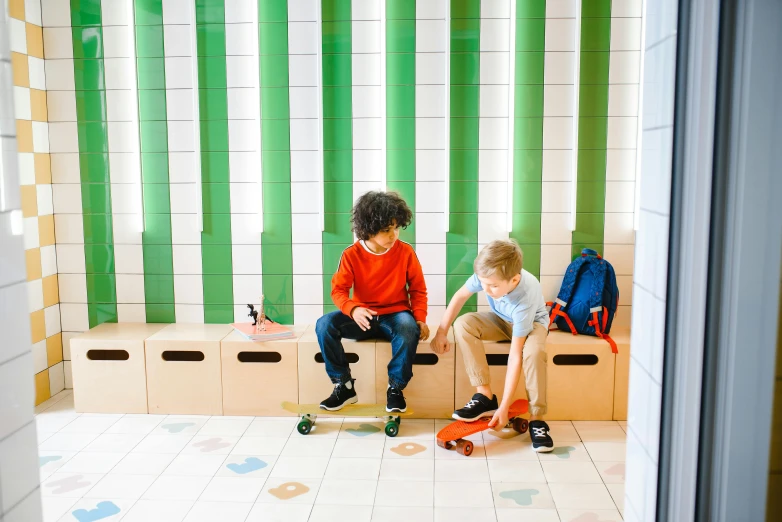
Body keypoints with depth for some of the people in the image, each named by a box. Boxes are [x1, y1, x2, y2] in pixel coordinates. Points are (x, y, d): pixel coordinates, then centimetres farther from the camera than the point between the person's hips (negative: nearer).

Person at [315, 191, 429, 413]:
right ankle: (344, 385, -9)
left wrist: (420, 319, -13)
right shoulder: (351, 254, -8)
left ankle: (395, 388, -16)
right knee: (325, 325, -24)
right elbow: (338, 290, -10)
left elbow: (417, 289, 2)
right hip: (363, 317, 1)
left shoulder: (405, 251, -6)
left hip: (395, 314, -1)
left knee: (409, 329, -37)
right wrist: (353, 309, -32)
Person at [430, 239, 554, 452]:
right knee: (463, 324, -25)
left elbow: (515, 356, -38)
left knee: (533, 352, -40)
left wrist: (504, 407, -36)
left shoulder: (524, 301, -39)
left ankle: (537, 419, -22)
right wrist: (441, 332, -10)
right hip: (501, 319, 5)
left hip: (532, 321, -5)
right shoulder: (488, 274, -30)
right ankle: (485, 396, -20)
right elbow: (460, 295, -8)